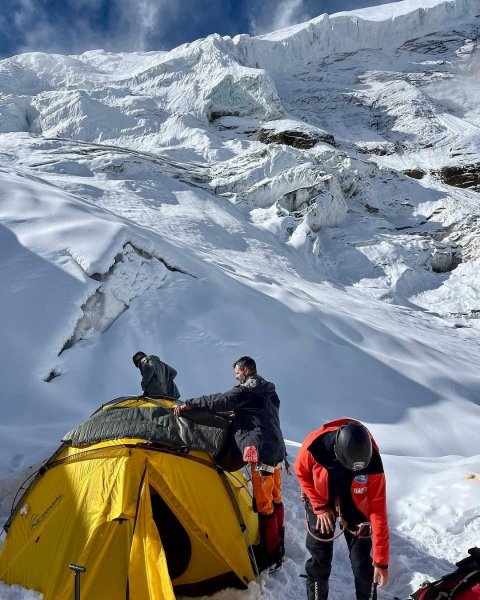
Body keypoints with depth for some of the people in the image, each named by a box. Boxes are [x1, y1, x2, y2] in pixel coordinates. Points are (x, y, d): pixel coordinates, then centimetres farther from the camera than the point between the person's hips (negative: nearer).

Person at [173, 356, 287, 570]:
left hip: (262, 451, -10)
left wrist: (191, 404, -15)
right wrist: (235, 414, 19)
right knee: (275, 498, 19)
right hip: (276, 450, 10)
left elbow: (222, 401, -20)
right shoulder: (267, 391, 16)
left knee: (263, 503, 0)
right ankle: (278, 545, 33)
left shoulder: (248, 389, -12)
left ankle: (270, 553, 9)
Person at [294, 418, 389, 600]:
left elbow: (378, 510, -25)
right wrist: (320, 507, -12)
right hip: (320, 501, 0)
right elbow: (301, 472, -13)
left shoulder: (372, 463, -34)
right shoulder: (315, 445, -37)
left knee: (363, 562, 2)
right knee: (320, 559, 5)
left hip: (356, 504, 1)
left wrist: (381, 560, -20)